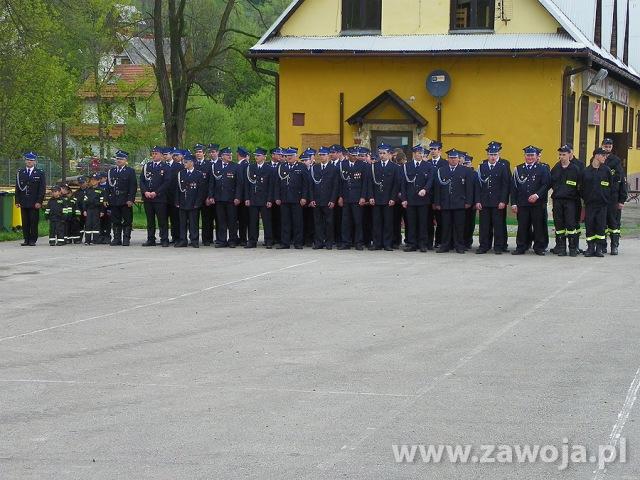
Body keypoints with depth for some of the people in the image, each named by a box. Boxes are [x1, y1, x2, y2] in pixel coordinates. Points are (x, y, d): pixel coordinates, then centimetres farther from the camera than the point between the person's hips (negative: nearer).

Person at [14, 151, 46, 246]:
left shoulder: (40, 173, 5)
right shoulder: (20, 173, 11)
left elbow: (42, 189, 1)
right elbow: (17, 188, 11)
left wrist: (39, 202, -8)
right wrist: (17, 201, 3)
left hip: (34, 203, -2)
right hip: (23, 203, 2)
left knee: (34, 222, -4)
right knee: (25, 222, 2)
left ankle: (33, 240, 1)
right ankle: (26, 240, 7)